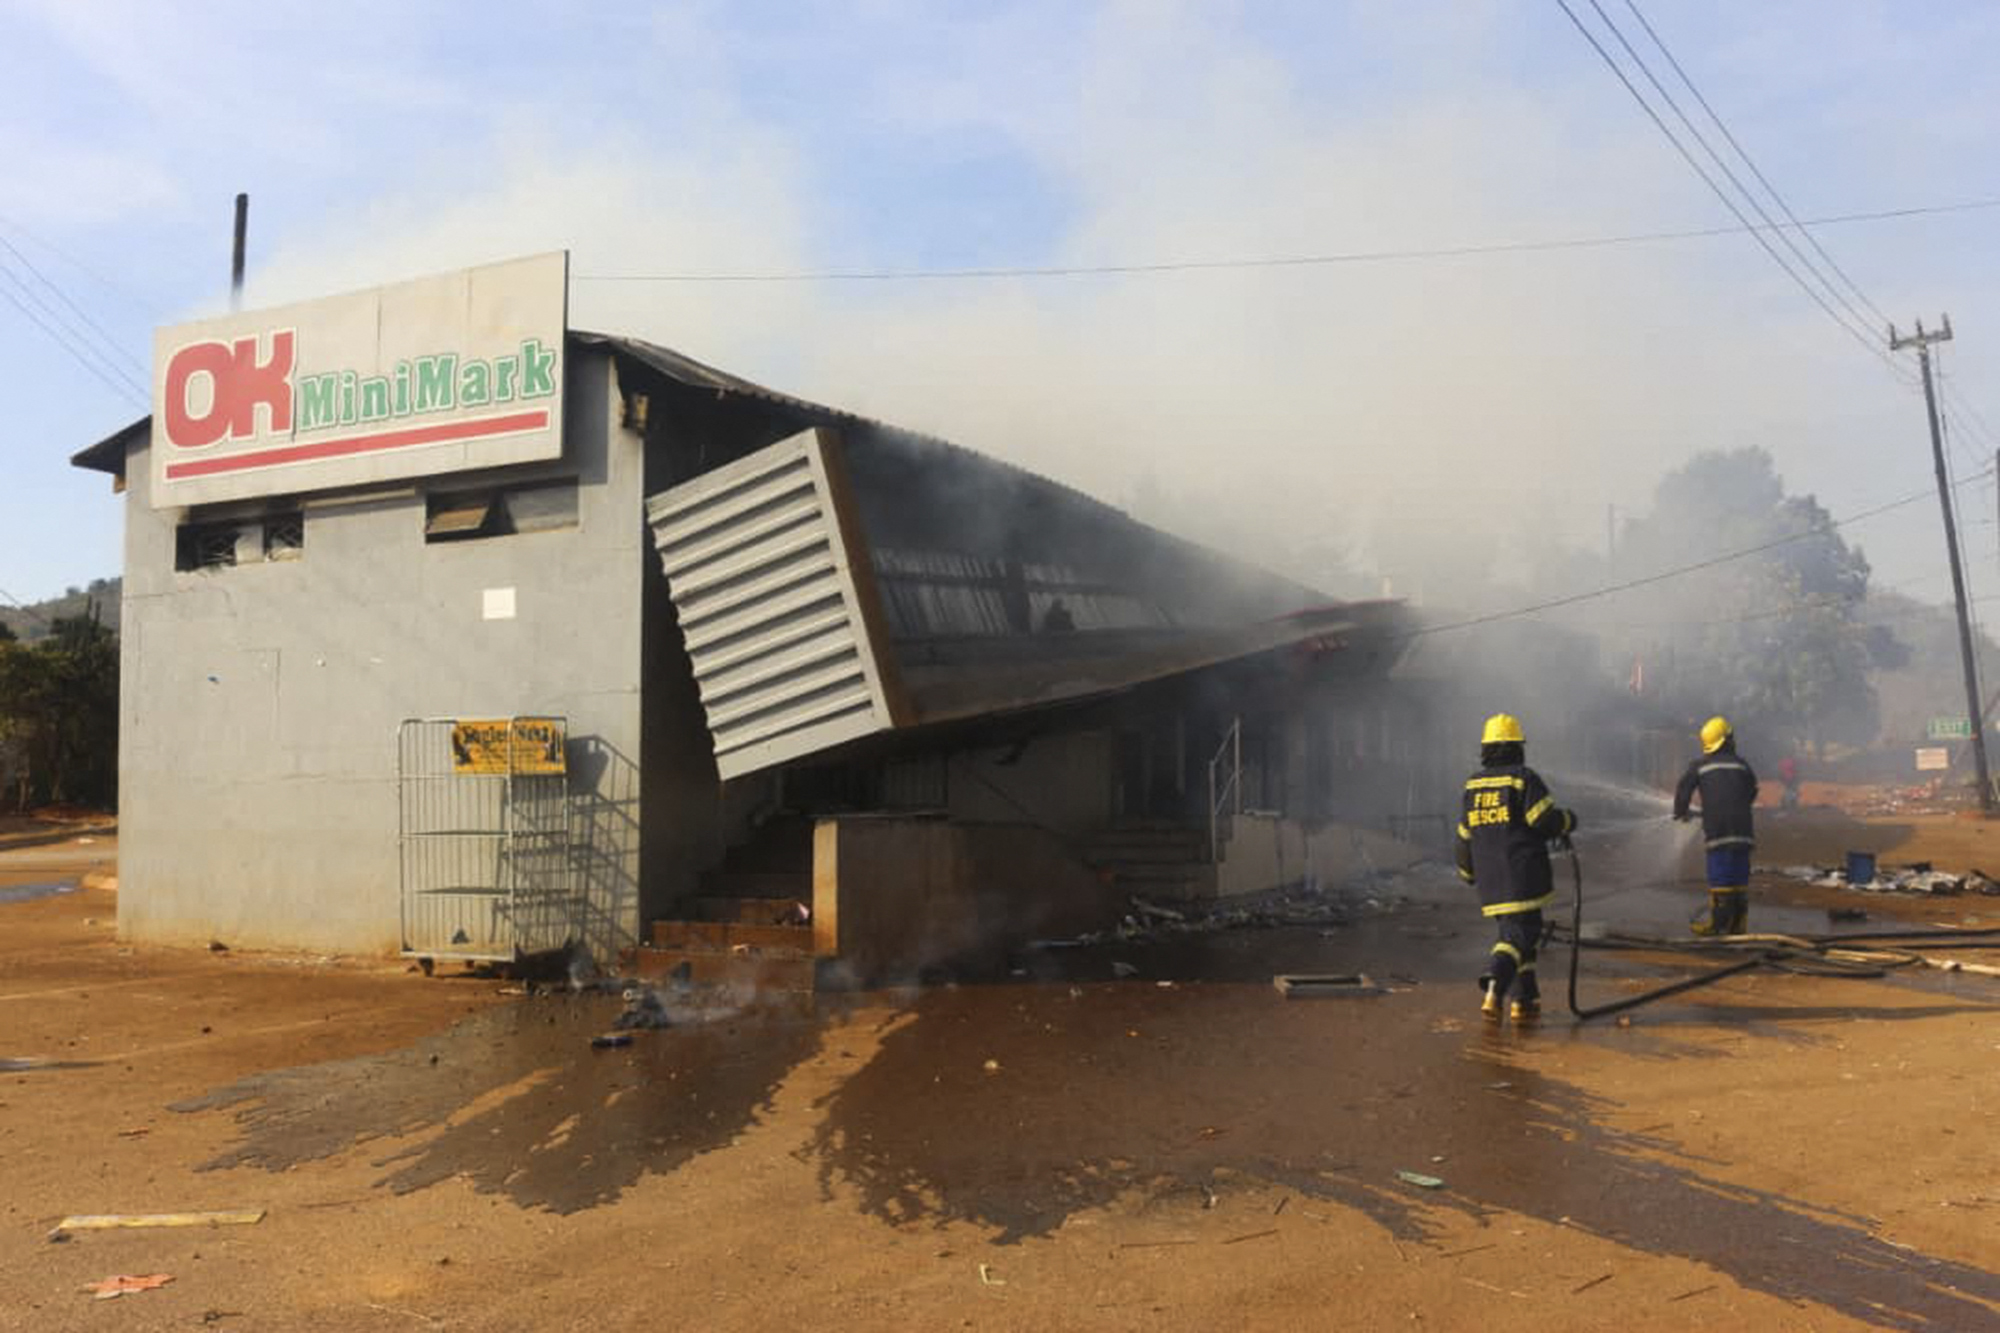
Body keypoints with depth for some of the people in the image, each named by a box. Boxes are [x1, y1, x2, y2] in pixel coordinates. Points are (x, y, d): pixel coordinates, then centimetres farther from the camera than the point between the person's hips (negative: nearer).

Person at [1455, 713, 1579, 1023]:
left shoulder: (1472, 785, 10)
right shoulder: (1523, 779, -9)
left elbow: (1465, 835, 16)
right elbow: (1548, 821, -12)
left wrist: (1468, 873, 28)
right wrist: (1568, 821, 10)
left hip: (1490, 881, 6)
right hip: (1522, 877, -6)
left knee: (1515, 930, 17)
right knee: (1519, 933, -6)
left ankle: (1527, 1000, 16)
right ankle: (1494, 989, -26)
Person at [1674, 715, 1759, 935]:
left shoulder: (1699, 766, 4)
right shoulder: (1741, 764, 11)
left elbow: (1683, 790, 2)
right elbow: (1752, 792, 21)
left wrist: (1681, 812, 20)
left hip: (1717, 830, -3)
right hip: (1742, 829, 3)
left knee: (1719, 876, -2)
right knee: (1740, 874, 10)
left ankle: (1719, 923, -1)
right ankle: (1739, 923, 14)